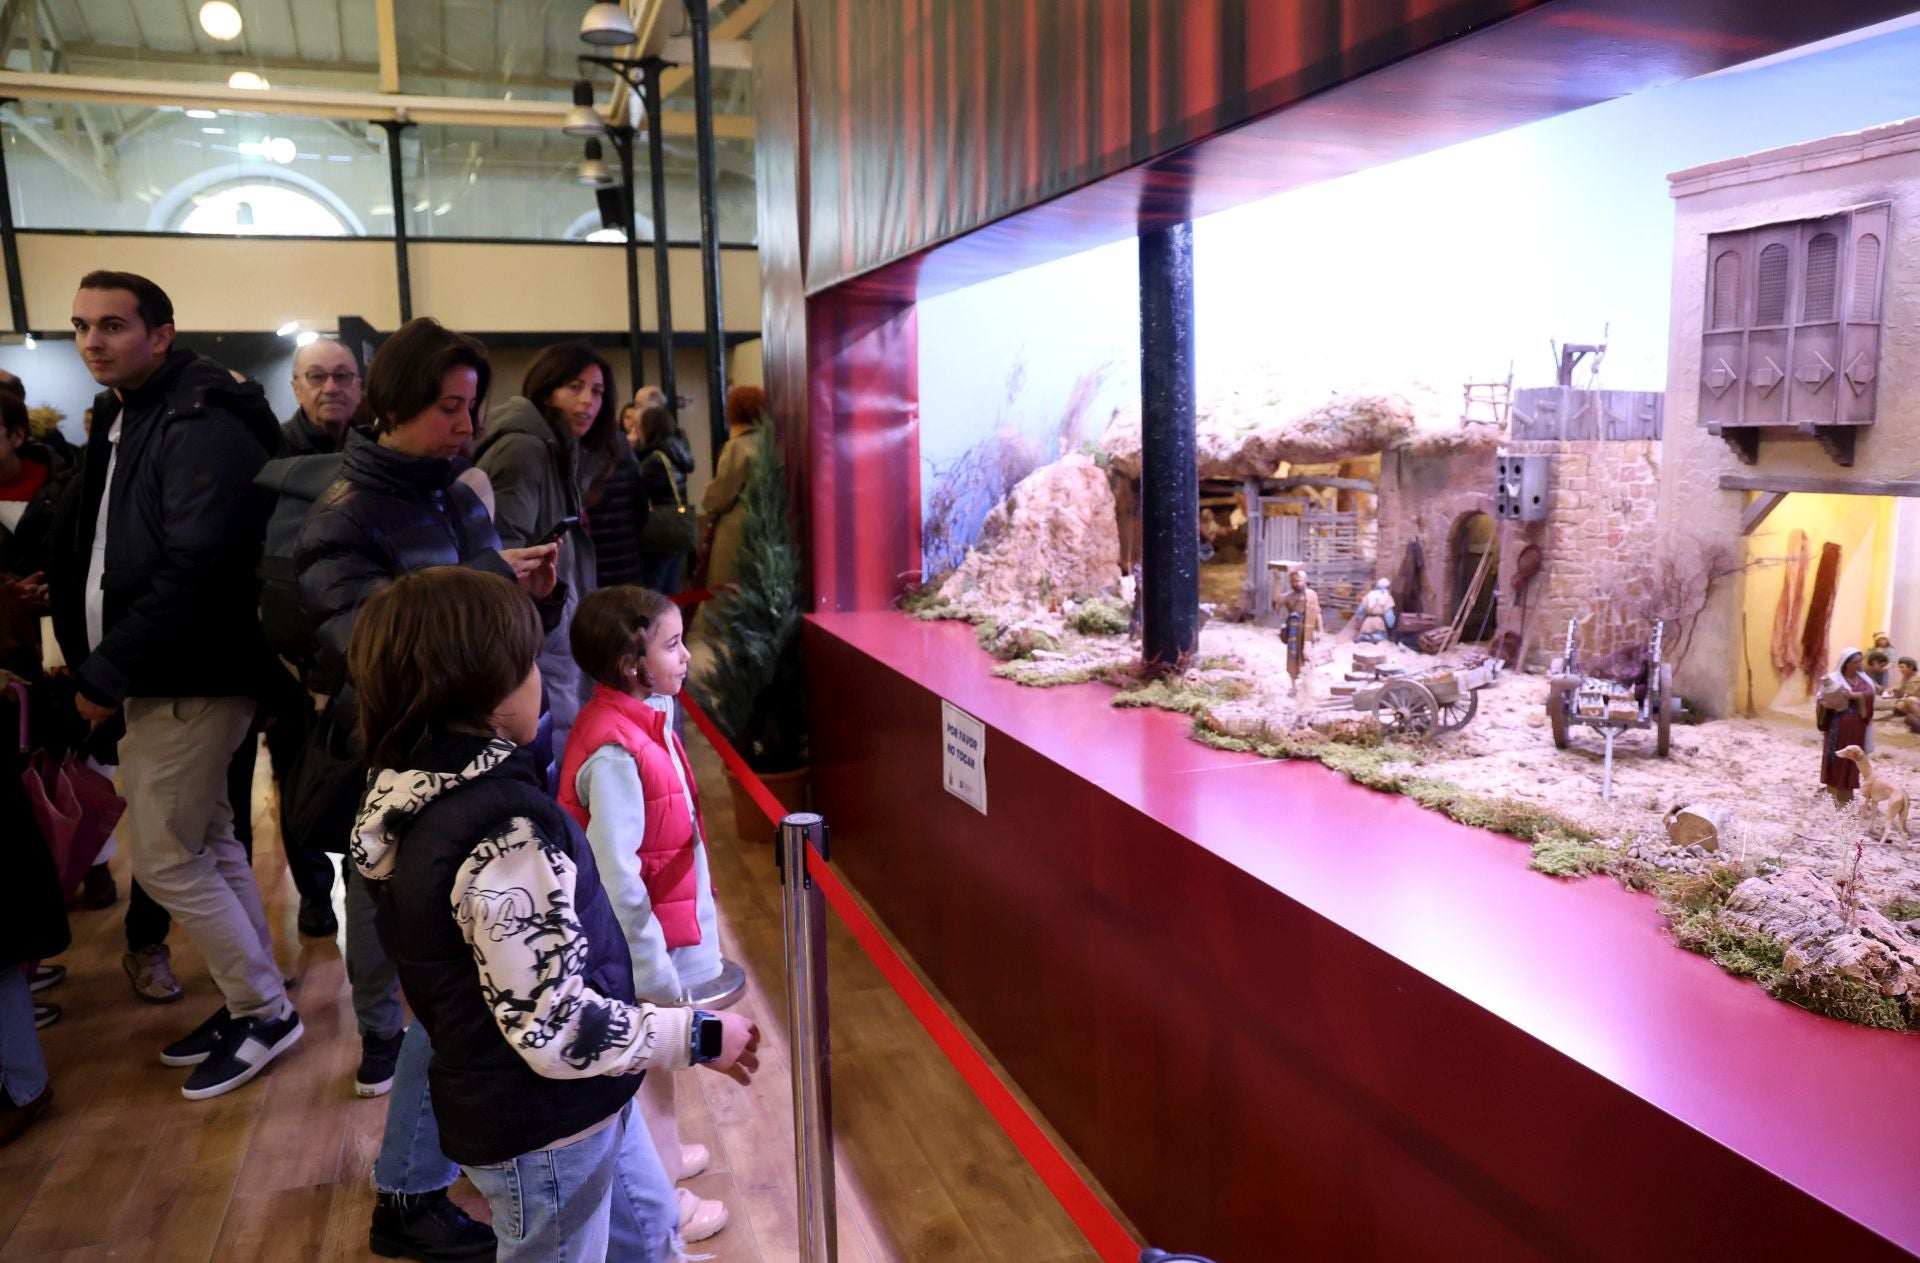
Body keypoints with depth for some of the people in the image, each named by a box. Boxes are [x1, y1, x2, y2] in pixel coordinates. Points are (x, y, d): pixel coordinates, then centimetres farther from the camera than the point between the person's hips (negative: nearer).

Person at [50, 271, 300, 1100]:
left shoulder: (202, 428, -17)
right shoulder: (120, 420, 14)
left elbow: (194, 571, -25)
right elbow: (94, 552, 16)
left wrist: (106, 673, -19)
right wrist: (94, 661, 4)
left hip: (189, 680, -10)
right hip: (158, 677, 10)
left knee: (164, 859, -2)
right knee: (208, 845, 16)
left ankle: (265, 1012, 12)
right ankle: (251, 1001, 28)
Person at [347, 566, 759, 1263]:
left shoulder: (412, 794, -3)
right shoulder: (503, 832, -33)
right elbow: (558, 1030, -30)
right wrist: (699, 1036, -19)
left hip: (497, 1102, 8)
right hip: (544, 1127, -8)